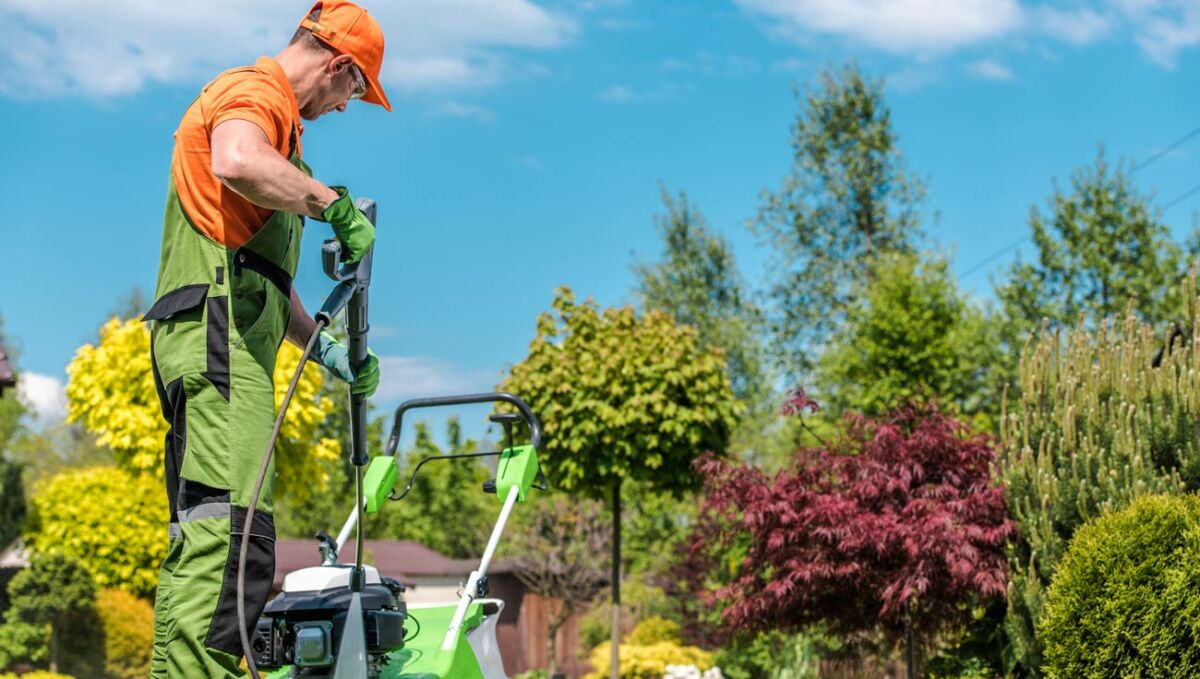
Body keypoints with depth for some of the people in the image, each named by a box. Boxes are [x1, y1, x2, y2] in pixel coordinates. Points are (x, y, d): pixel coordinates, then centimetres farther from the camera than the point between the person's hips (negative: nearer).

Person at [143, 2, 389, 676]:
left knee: (201, 544, 8)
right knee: (232, 537, -21)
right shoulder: (256, 91, -1)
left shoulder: (263, 104, 32)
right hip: (219, 330, -11)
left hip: (229, 341, 11)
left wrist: (325, 346, 25)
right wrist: (336, 203, -17)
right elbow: (237, 163, -29)